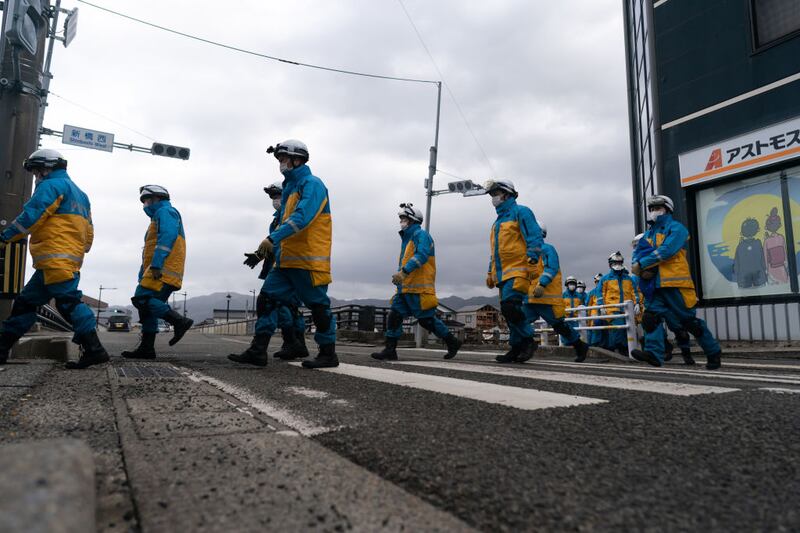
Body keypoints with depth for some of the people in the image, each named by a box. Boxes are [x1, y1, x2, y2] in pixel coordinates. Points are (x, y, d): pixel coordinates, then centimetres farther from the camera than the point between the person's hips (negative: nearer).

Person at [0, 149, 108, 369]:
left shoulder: (51, 185, -2)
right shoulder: (78, 193, 26)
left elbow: (30, 216, -11)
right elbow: (88, 231, 25)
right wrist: (79, 252, 28)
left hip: (55, 259, -10)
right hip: (70, 258, 10)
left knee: (68, 302, -14)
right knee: (25, 301, 15)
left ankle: (94, 349, -19)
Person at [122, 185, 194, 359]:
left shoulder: (165, 212, 1)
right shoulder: (158, 217, 32)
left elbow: (167, 237, -18)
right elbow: (150, 250, 29)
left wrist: (156, 265, -25)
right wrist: (142, 276, 24)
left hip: (163, 270, -10)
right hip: (161, 272, 10)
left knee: (142, 299, -19)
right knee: (148, 305, 7)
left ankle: (179, 321, -18)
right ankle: (146, 348, 9)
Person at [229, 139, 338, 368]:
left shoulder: (312, 184, -9)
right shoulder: (290, 187, 20)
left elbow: (302, 218, -24)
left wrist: (273, 238, -29)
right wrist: (269, 248, 18)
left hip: (309, 261, -9)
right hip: (286, 260, 9)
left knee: (318, 307, 1)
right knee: (266, 299, 2)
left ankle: (328, 354, 13)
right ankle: (258, 351, 5)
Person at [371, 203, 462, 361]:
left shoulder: (421, 235, -8)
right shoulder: (407, 237, 21)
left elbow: (421, 256, -25)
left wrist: (403, 271, -33)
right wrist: (399, 276, 14)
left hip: (419, 288, -9)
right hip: (405, 287, 9)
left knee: (426, 319, -2)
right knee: (394, 316, 1)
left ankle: (452, 343, 14)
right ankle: (390, 350, 4)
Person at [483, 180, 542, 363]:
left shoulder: (520, 212, 0)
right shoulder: (498, 220, 25)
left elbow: (535, 237, -9)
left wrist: (532, 260, -20)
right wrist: (491, 272, 23)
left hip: (518, 270, -8)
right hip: (503, 273, 8)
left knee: (509, 306, -20)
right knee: (508, 310, 6)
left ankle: (528, 341, -4)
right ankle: (517, 348, 12)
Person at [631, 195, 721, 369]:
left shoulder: (676, 228, -4)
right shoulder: (650, 232, 19)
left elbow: (666, 251, -19)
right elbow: (640, 253, 10)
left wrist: (641, 264, -19)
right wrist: (644, 269, -10)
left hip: (676, 283, -6)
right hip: (659, 285, 7)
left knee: (689, 320, 1)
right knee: (651, 316, -11)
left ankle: (714, 352, 19)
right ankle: (654, 353, -17)